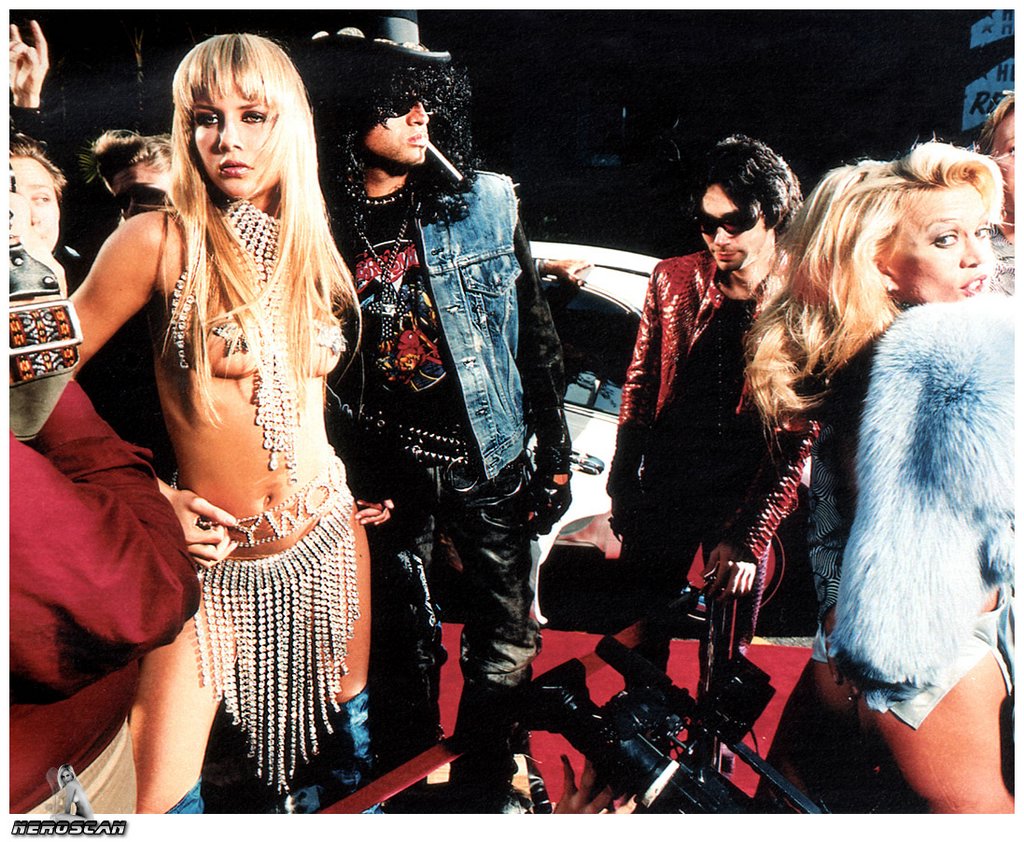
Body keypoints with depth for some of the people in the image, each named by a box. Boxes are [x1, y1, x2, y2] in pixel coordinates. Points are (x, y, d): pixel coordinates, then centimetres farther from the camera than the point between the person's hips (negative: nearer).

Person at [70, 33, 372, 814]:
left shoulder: (313, 249, 4)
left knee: (348, 736, 19)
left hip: (327, 540, 5)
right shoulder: (161, 241, -11)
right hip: (214, 558, -4)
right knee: (160, 800, -3)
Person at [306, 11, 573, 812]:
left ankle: (481, 791, 34)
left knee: (506, 641, 9)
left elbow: (535, 334, 1)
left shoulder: (485, 203, -3)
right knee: (404, 643, 16)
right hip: (386, 473, 0)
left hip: (487, 460, 1)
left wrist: (555, 455, 1)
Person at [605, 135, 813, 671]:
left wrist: (748, 537, -16)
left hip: (746, 501, -2)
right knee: (644, 632, 16)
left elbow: (797, 443, -11)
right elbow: (640, 385, 4)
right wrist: (622, 485, 5)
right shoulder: (672, 280, -4)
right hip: (664, 490, 2)